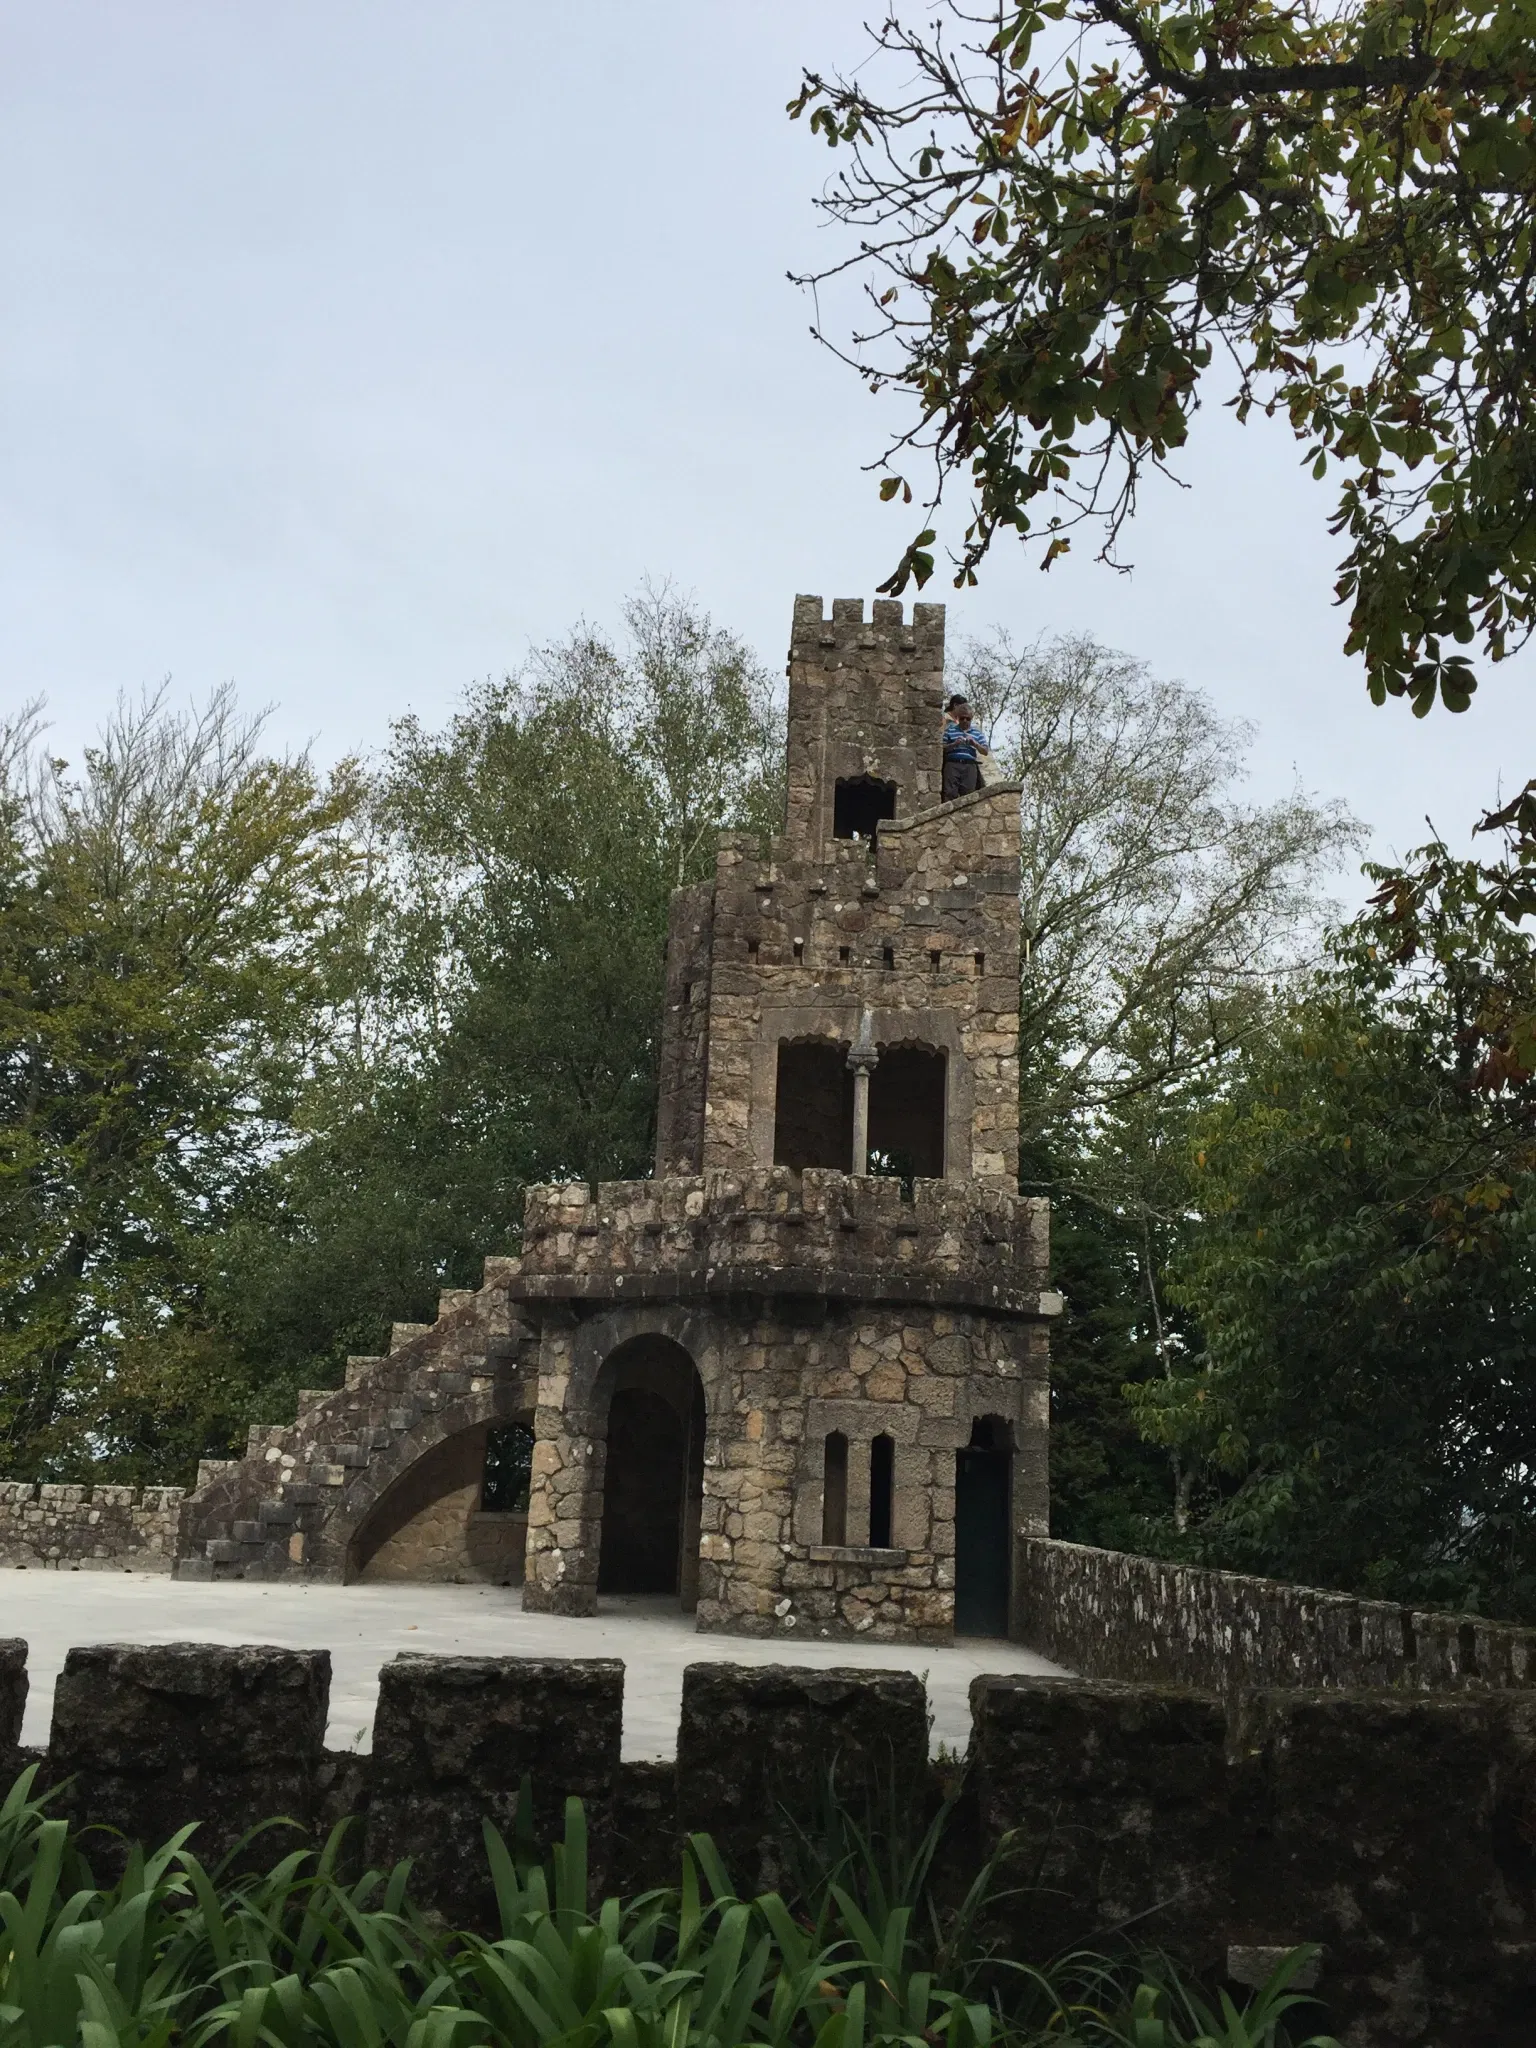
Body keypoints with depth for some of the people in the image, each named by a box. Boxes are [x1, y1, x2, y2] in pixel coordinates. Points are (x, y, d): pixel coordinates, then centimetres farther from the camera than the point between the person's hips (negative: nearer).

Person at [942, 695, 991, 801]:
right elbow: (942, 748, 9)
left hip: (970, 766, 1)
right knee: (950, 793, -12)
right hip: (952, 764, -1)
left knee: (967, 795, -6)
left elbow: (985, 752, 13)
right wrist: (954, 744, -8)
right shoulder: (950, 729, 15)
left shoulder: (977, 732, 18)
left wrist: (974, 743, -4)